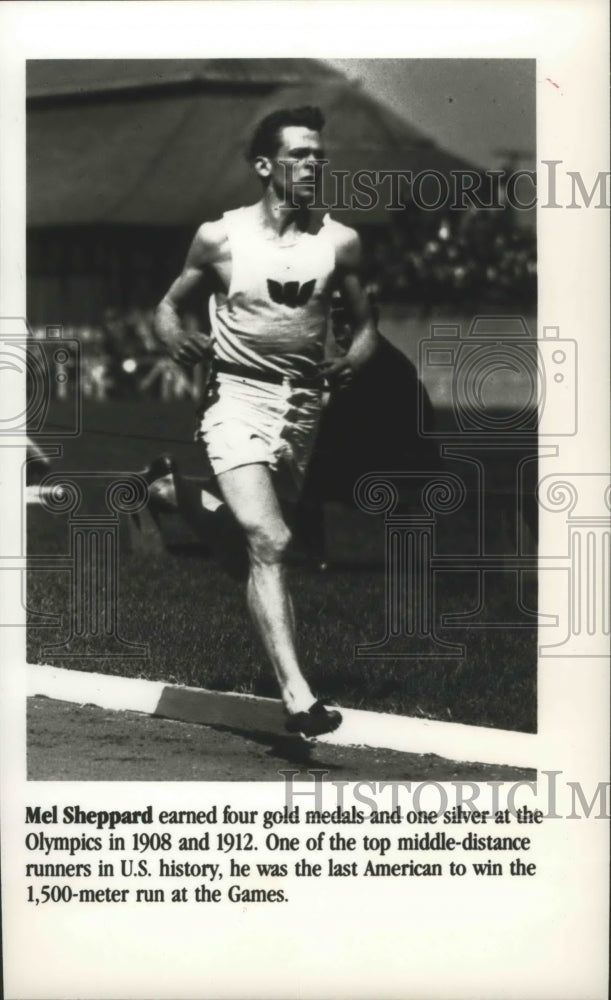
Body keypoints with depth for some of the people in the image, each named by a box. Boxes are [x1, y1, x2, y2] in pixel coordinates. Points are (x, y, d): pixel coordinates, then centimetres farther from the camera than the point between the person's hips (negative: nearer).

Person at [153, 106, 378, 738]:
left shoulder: (340, 242, 2)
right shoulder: (220, 237, -3)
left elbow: (364, 324, 12)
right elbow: (169, 305, 8)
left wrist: (352, 361, -10)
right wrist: (176, 339, -14)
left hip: (303, 402, 4)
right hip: (238, 396, -4)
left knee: (266, 533, 20)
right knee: (269, 542, -18)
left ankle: (219, 507, 57)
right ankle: (296, 696, -23)